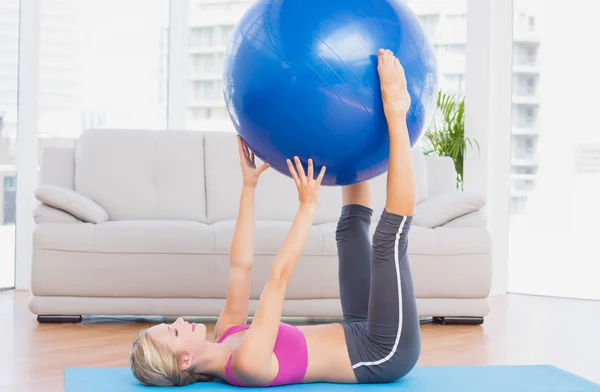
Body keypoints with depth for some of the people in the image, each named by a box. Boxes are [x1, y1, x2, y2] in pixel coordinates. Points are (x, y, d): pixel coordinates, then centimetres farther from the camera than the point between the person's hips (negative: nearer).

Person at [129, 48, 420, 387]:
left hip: (363, 338, 7)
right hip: (386, 352, -7)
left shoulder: (227, 340, 1)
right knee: (390, 235, -20)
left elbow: (241, 264, 4)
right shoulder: (246, 362, -26)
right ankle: (393, 110, -11)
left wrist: (249, 186, 0)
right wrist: (308, 205, -23)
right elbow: (279, 275, -29)